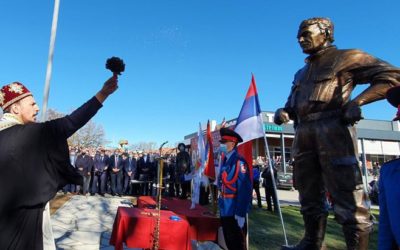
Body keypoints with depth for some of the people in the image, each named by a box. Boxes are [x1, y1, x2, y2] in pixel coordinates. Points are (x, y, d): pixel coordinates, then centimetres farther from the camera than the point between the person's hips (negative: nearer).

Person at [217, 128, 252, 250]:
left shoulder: (239, 161, -20)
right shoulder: (225, 161, 7)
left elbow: (245, 189, -23)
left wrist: (240, 213, -22)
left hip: (235, 212, -8)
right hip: (225, 210, 8)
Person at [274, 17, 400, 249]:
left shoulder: (345, 57, 8)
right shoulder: (301, 73, 28)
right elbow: (292, 104, 29)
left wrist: (357, 101, -12)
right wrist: (282, 112, 5)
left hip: (332, 130, -7)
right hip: (303, 134, 7)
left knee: (347, 197, -8)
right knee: (310, 197, 10)